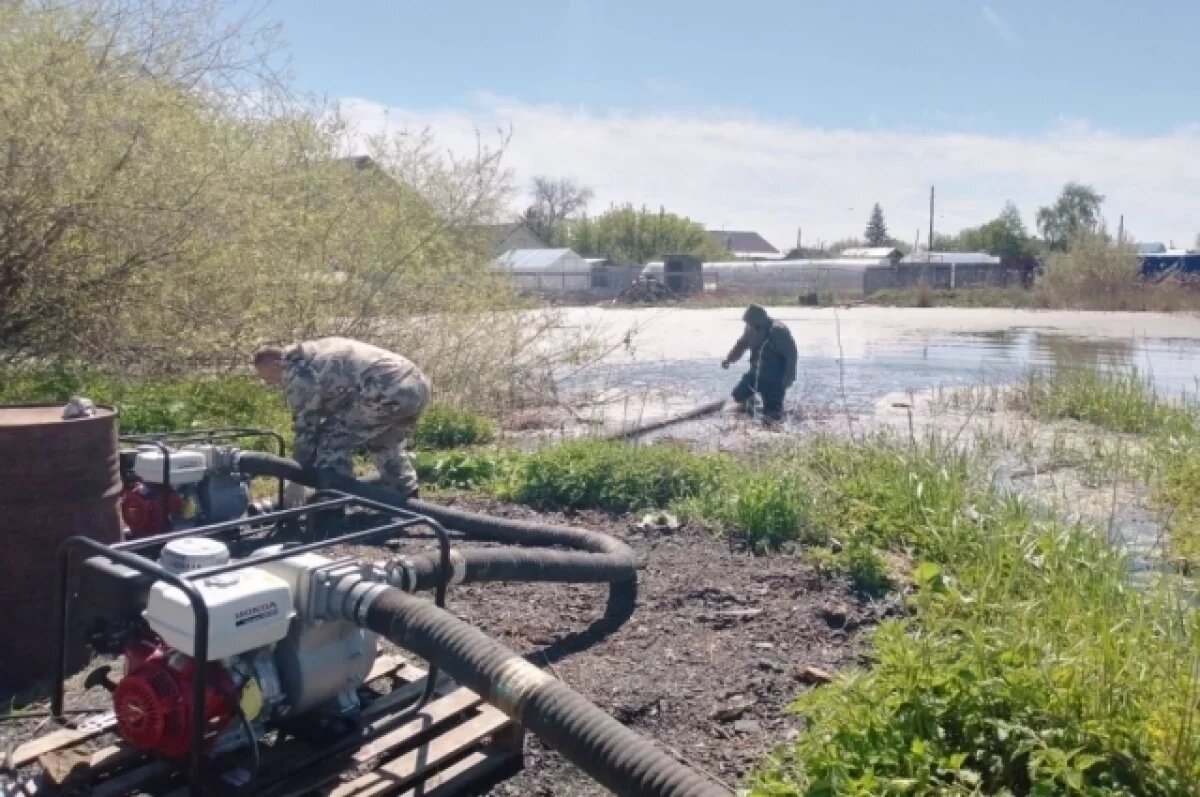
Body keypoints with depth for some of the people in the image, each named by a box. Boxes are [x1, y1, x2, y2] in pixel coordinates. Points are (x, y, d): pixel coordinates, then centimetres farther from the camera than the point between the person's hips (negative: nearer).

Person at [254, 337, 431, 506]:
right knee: (383, 444, 33)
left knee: (332, 444, 2)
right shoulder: (316, 353, 29)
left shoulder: (297, 374, 0)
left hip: (387, 394, -10)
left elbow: (305, 428, 1)